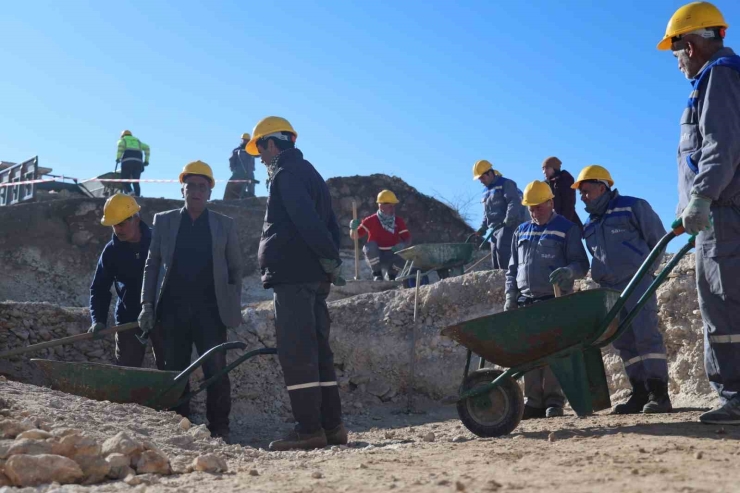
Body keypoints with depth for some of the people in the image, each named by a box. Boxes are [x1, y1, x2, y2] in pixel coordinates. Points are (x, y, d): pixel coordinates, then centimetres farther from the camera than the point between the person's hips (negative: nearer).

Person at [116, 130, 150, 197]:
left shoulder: (122, 140, 21)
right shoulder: (137, 141, 33)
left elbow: (121, 145, -5)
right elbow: (146, 147, 17)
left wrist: (118, 158, -8)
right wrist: (146, 160, 16)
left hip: (127, 161, -3)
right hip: (138, 162, 3)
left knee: (124, 179, 1)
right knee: (136, 182, 3)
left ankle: (129, 192, -24)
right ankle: (137, 196, -11)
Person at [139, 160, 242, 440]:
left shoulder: (225, 225, 10)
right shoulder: (164, 221, 12)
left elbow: (235, 269, 10)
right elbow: (152, 265, 11)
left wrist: (234, 306, 2)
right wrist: (147, 304, 2)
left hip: (210, 310, -1)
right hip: (172, 309, 2)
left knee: (216, 371, -6)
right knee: (174, 372, 6)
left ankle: (219, 429, 2)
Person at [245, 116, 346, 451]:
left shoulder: (286, 173, -6)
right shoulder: (309, 172, 24)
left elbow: (307, 221, -19)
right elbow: (330, 225, 19)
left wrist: (328, 259, -14)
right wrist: (331, 261, 11)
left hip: (291, 276, -10)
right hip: (314, 278, 10)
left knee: (296, 353, -9)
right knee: (317, 351, 9)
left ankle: (309, 429, -10)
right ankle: (332, 426, 11)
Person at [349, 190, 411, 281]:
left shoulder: (398, 221, -3)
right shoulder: (371, 221, -10)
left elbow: (407, 239, -6)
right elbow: (354, 236, -8)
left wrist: (402, 245, -29)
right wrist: (353, 228, -31)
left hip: (391, 256, 1)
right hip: (375, 256, -1)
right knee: (370, 246, -32)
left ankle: (391, 274, 4)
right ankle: (377, 273, -14)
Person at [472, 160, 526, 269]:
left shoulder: (506, 184, -3)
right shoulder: (486, 192, 23)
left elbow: (514, 202, -17)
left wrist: (509, 219, -29)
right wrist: (483, 228, 14)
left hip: (509, 226, -9)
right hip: (495, 229, 9)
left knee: (502, 250, -24)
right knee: (495, 257, 5)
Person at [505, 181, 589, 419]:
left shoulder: (567, 229, 3)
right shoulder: (521, 232, 18)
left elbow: (582, 264, -2)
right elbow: (512, 269, 20)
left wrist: (568, 271, -24)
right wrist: (510, 296, 8)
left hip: (556, 302, -4)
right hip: (526, 302, 5)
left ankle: (554, 401, 0)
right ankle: (534, 401, 8)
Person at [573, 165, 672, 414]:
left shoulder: (633, 207, -1)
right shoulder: (589, 225, 17)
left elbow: (658, 237, 0)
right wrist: (601, 276, 10)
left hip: (637, 282, -6)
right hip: (609, 288, 7)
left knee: (646, 334, -14)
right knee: (623, 341, 3)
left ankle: (659, 393, -11)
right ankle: (640, 392, 8)